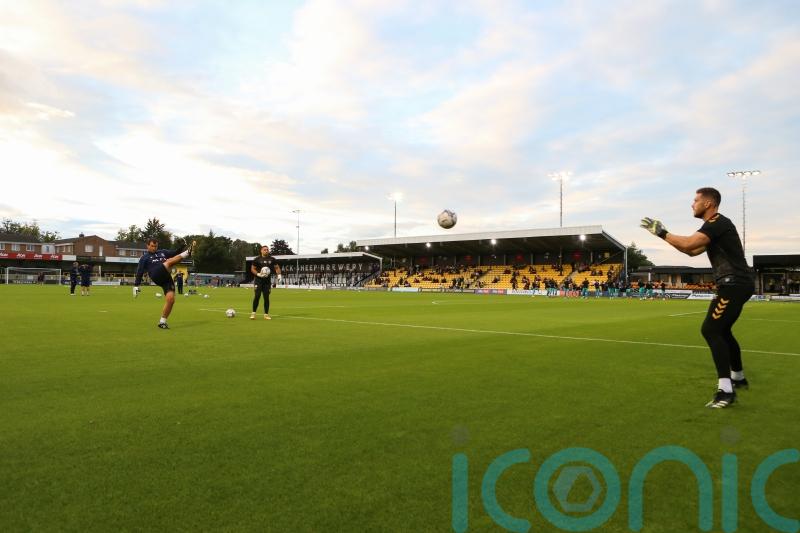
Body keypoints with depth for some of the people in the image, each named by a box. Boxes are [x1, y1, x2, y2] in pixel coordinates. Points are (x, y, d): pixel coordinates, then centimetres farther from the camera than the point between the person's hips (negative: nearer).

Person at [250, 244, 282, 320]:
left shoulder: (272, 259, 7)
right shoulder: (257, 259, 0)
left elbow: (277, 267, 13)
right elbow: (252, 268, 2)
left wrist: (279, 275, -4)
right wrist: (258, 274, -15)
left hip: (267, 280, 3)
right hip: (258, 280, -3)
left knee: (266, 297, 4)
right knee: (257, 296, -11)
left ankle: (266, 314, 11)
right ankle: (253, 313, -1)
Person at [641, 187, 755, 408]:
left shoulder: (718, 223, -15)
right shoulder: (714, 225, 18)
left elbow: (688, 244, -28)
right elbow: (692, 251, 21)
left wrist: (662, 233, -16)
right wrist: (665, 235, 13)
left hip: (735, 284, -11)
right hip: (737, 283, 11)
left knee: (710, 330, -17)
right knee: (721, 330, 22)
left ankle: (726, 390, -20)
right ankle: (738, 378, 37)